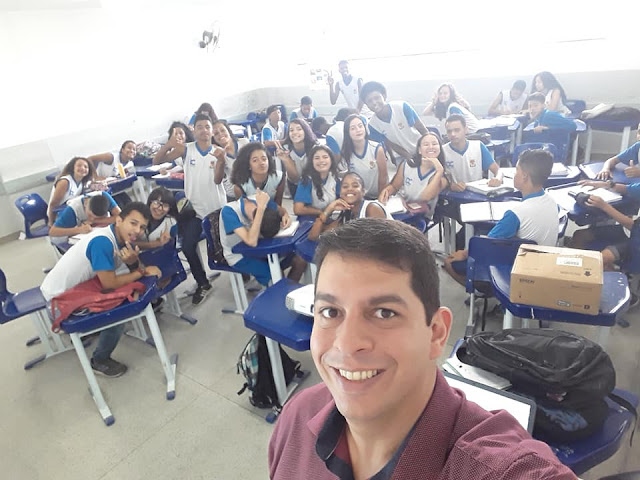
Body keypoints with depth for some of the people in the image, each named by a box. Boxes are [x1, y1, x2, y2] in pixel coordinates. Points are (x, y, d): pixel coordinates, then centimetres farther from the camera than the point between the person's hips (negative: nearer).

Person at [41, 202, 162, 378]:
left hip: (70, 288, 8)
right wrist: (142, 272, -19)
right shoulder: (102, 241, -31)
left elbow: (134, 269, -2)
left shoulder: (119, 237, -5)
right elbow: (109, 283, -29)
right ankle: (99, 362, 9)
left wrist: (134, 262, -25)